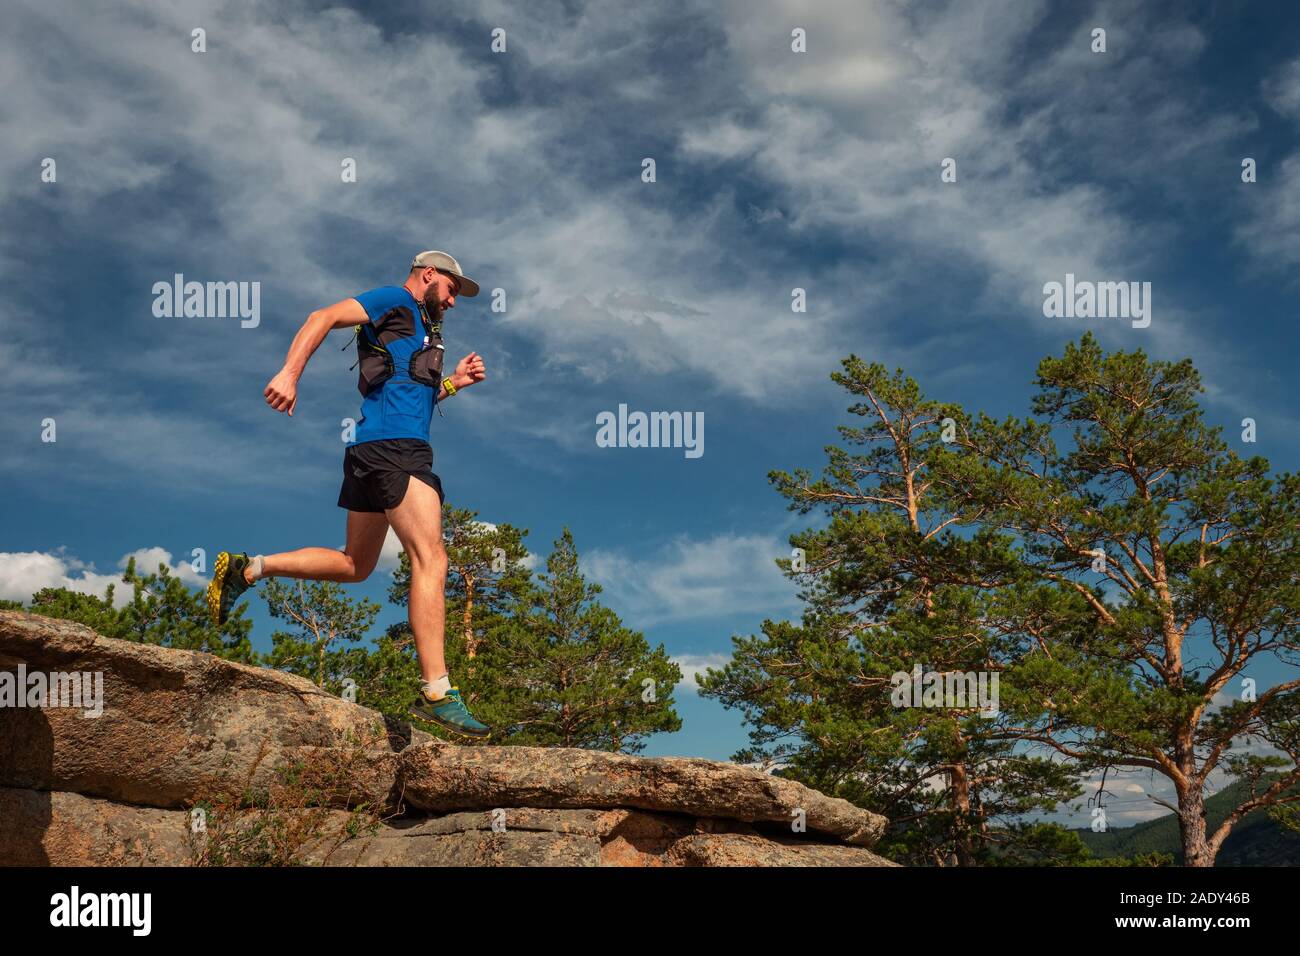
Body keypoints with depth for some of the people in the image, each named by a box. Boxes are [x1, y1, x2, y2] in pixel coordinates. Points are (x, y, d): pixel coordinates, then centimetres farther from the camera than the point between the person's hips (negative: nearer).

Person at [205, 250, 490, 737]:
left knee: (354, 565, 17)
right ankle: (436, 692, -22)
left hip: (375, 454, 10)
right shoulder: (395, 302, 2)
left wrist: (452, 383, 17)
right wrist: (289, 374, -23)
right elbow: (324, 317, -10)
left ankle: (246, 568, 20)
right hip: (391, 444, -10)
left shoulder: (420, 329, 29)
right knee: (430, 558, -17)